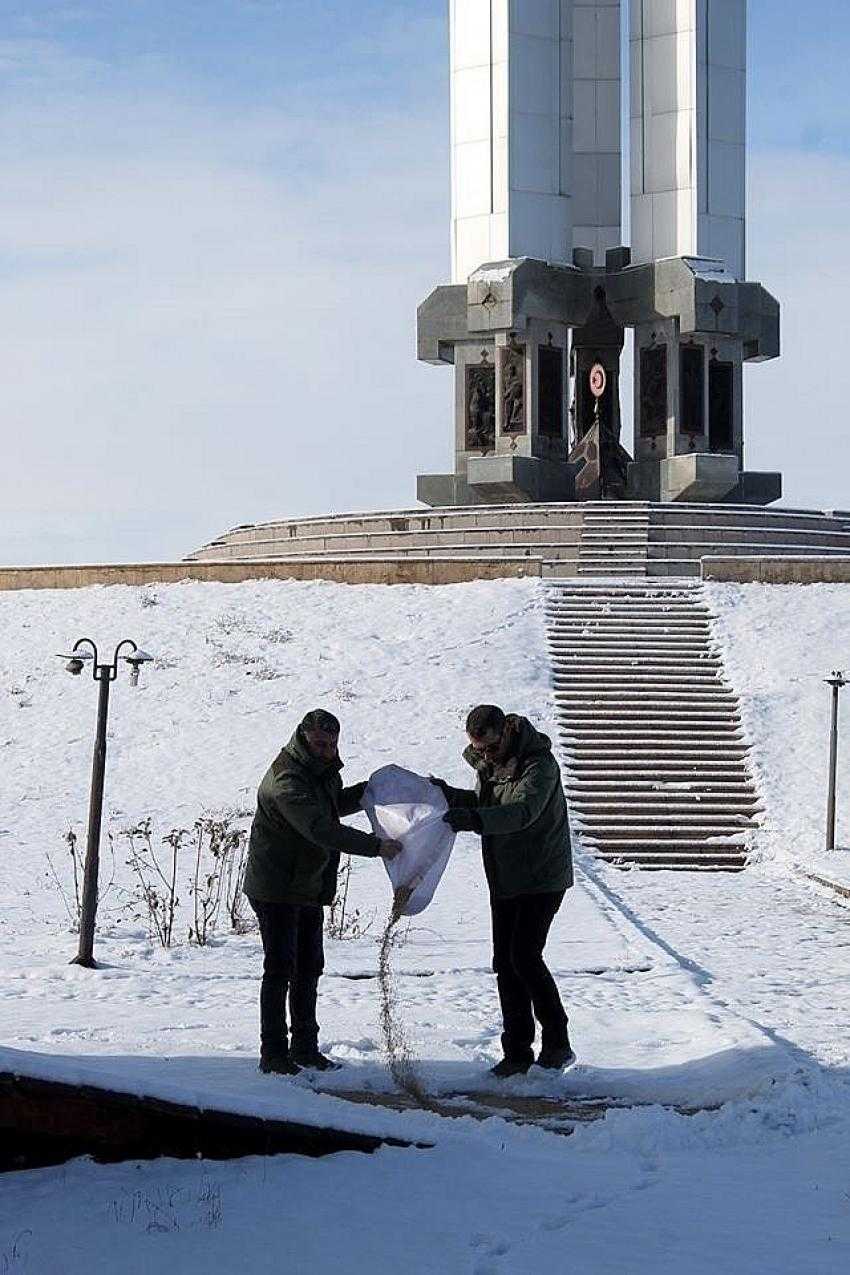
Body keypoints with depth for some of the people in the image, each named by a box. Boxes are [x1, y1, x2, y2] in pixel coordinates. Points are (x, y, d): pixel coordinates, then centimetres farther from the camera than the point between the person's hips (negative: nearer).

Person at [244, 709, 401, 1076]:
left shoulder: (323, 771, 8)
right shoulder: (287, 780, -25)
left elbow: (334, 805, 30)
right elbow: (321, 829, -33)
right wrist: (376, 846, -33)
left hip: (310, 889, 9)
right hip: (276, 889, -9)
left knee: (309, 968, 14)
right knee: (280, 968, -8)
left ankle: (305, 1047, 23)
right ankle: (273, 1053, -3)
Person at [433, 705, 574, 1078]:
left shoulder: (539, 765, -20)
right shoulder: (487, 761, 7)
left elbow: (523, 811, -36)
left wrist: (474, 819, -50)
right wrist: (450, 795, 0)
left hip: (542, 879, -8)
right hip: (505, 880, 8)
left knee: (524, 956, -17)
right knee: (505, 963, 5)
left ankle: (557, 1043, -7)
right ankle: (517, 1052, 10)